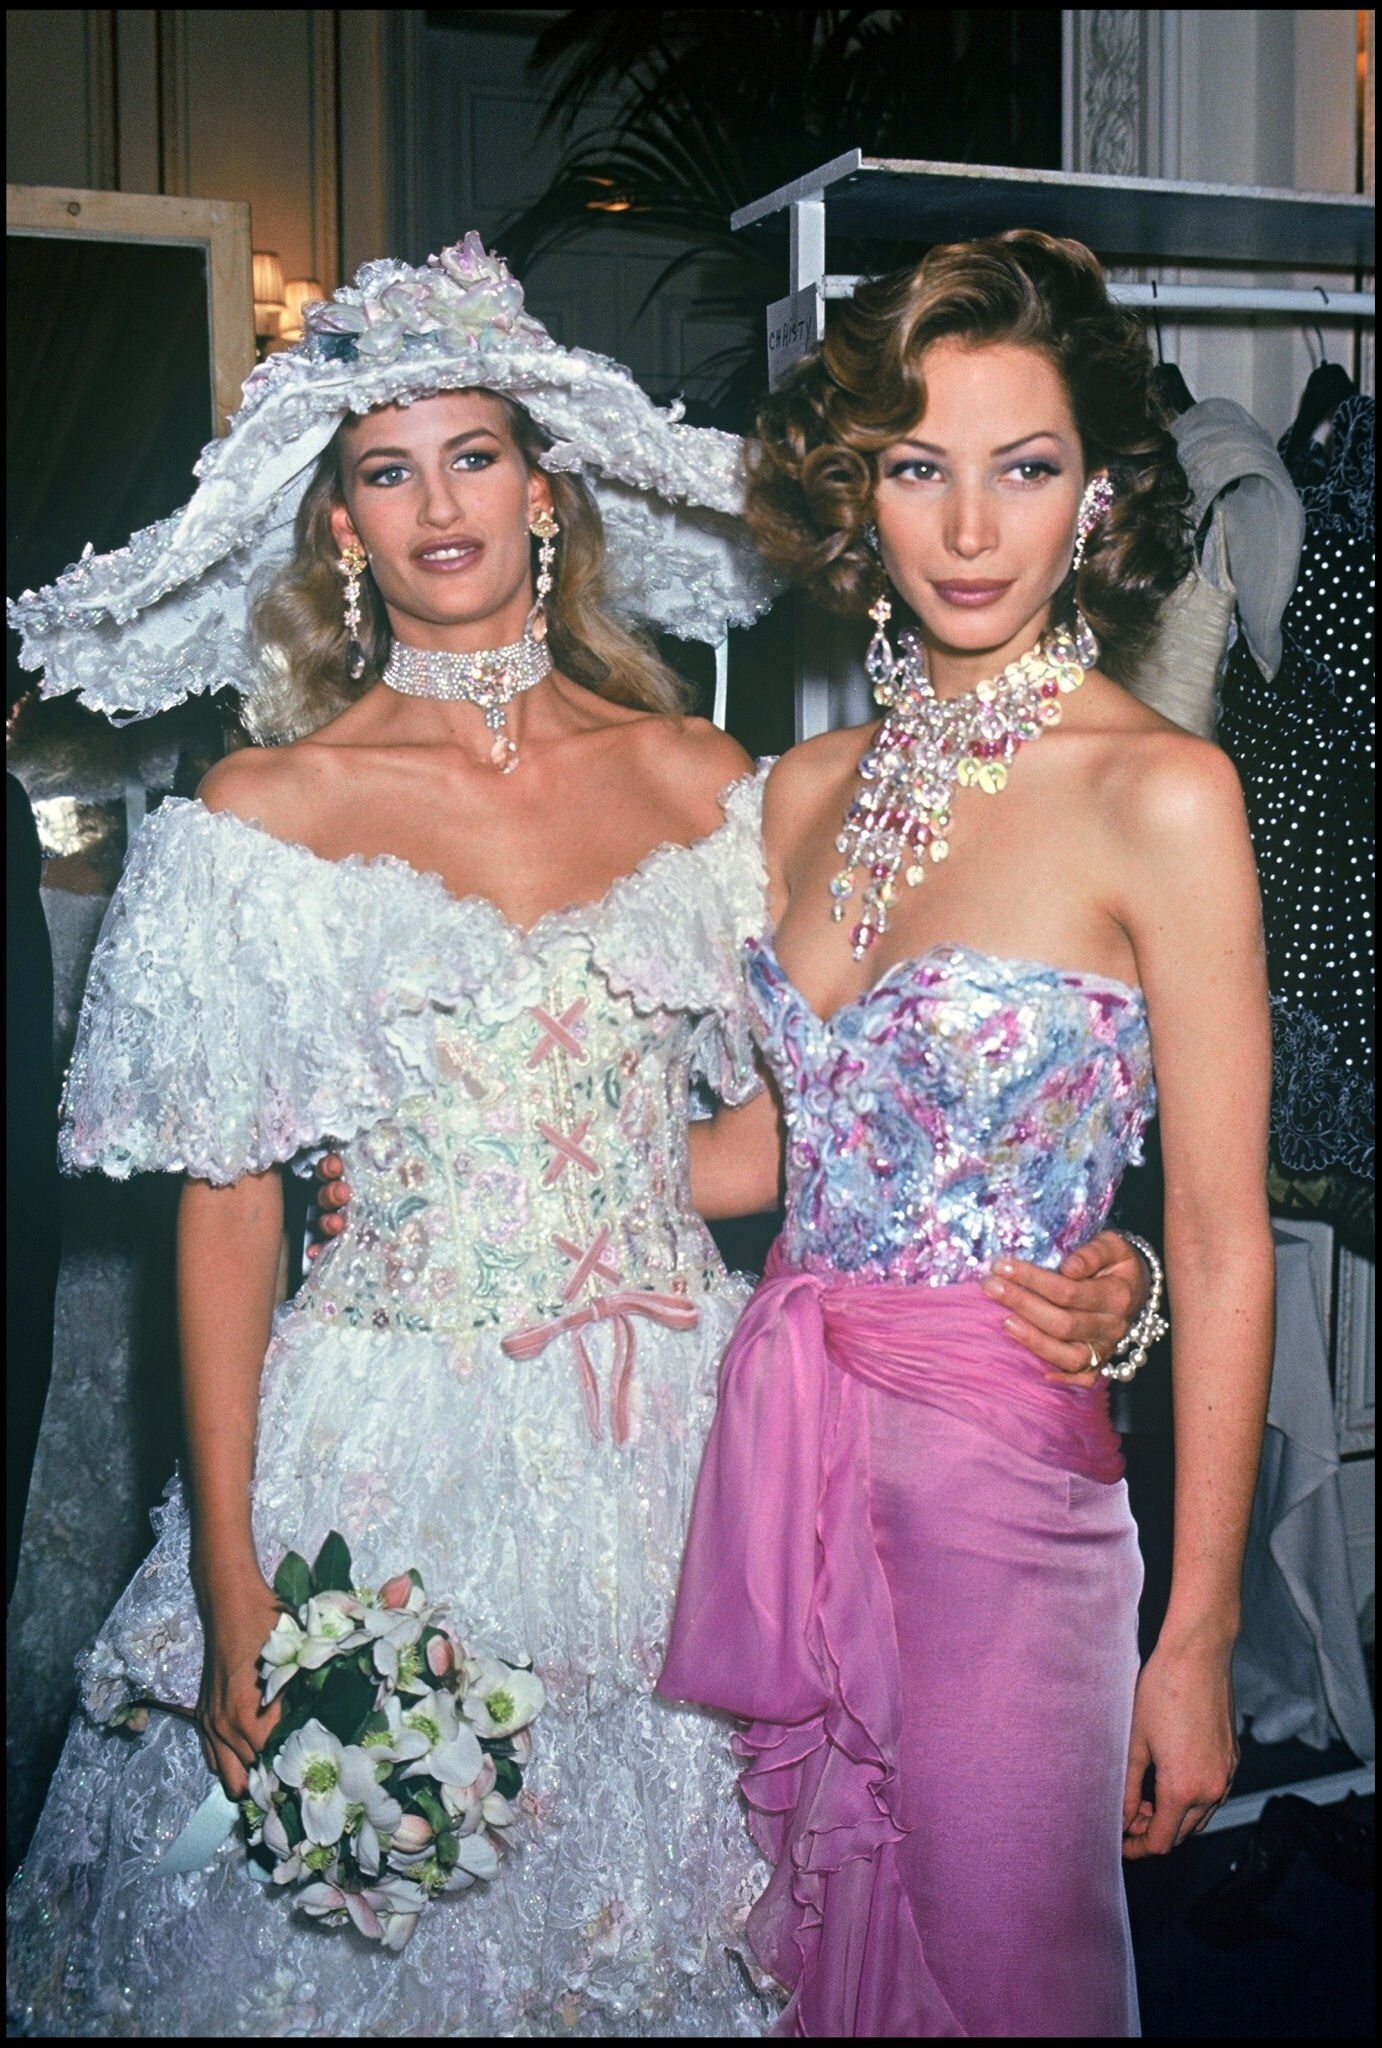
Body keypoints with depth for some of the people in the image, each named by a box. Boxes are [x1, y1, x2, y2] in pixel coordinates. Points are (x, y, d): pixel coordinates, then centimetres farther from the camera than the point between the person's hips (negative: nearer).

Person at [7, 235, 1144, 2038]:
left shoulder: (698, 783, 2)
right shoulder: (262, 815, -5)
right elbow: (227, 1220, -5)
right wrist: (229, 1589, -7)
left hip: (672, 1443, 2)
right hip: (387, 1455, -2)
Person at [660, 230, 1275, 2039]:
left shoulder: (1159, 795, -12)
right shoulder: (811, 791, 6)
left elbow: (1222, 1248, -11)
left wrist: (1197, 1641, -11)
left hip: (996, 1475, -5)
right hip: (780, 1434, 6)